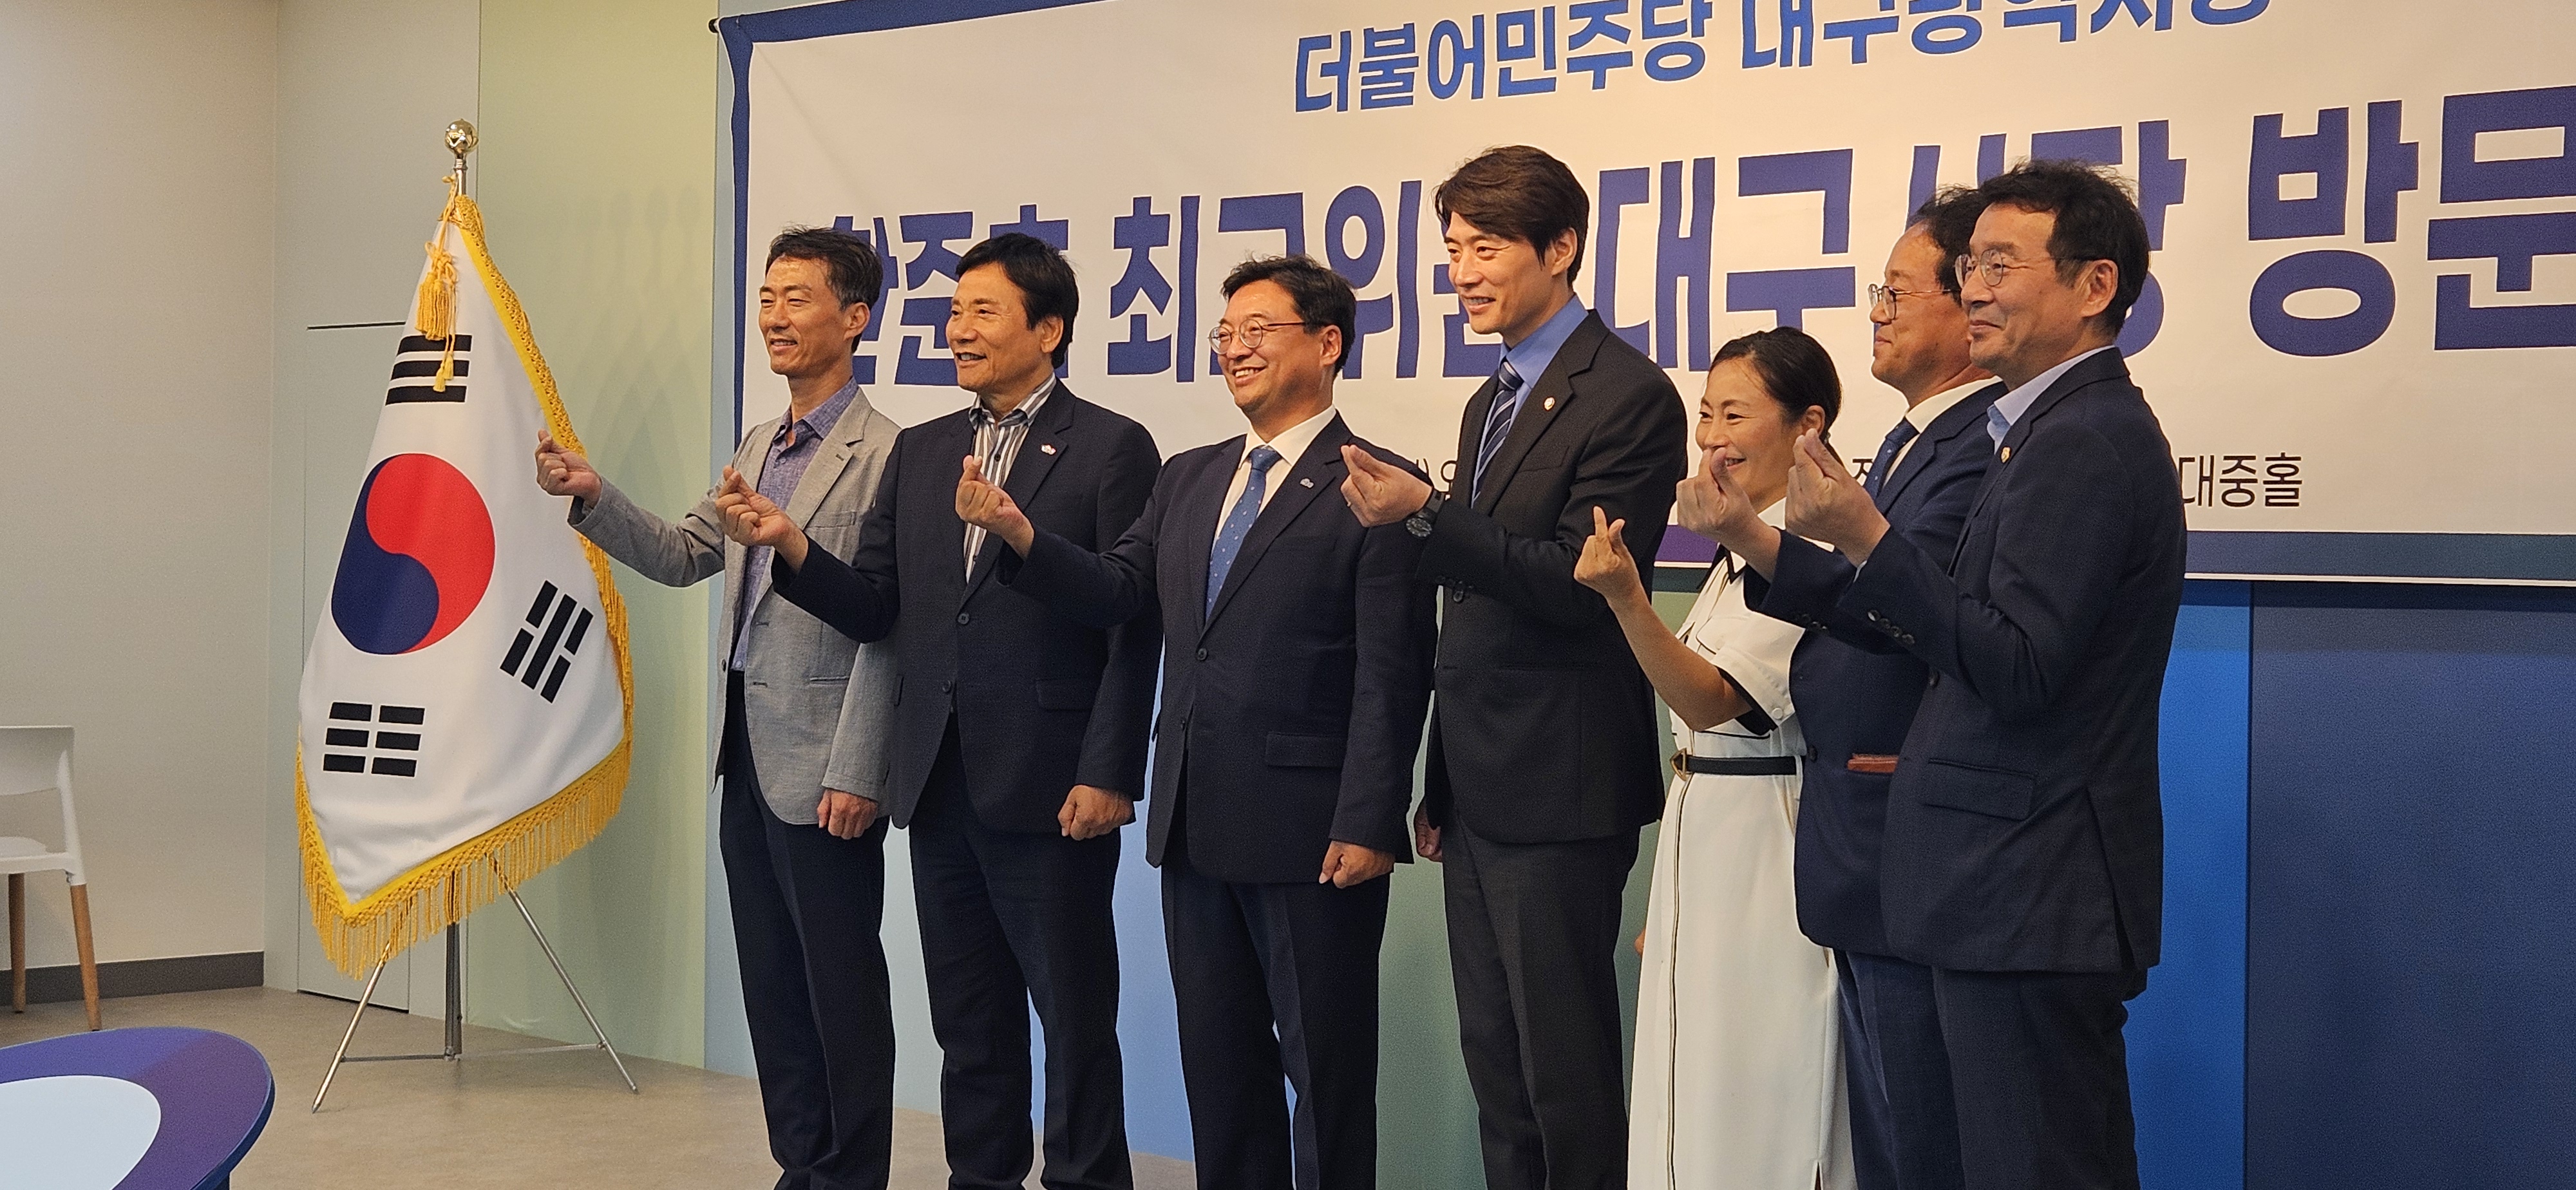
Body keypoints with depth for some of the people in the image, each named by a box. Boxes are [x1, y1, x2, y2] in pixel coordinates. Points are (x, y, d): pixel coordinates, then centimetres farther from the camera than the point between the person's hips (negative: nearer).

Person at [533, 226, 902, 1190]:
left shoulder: (884, 455, -14)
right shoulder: (758, 448, 14)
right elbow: (683, 556, 16)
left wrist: (855, 773, -19)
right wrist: (594, 498, -1)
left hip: (822, 768, -9)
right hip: (748, 757, 9)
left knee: (840, 984, 1)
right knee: (770, 980, 14)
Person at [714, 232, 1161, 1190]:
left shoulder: (1111, 449, -5)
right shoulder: (919, 453, 13)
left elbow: (1133, 630, -9)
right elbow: (874, 609, 9)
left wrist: (1108, 776, -14)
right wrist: (790, 545, -8)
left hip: (1049, 788, -6)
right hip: (941, 787, 6)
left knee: (1074, 1019, 2)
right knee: (968, 1022, 14)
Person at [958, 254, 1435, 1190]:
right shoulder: (1189, 479, 15)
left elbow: (1392, 676, -13)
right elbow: (1114, 594, 5)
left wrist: (1368, 826, -17)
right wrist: (1019, 534, -12)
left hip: (1308, 833, -7)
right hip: (1197, 827, 7)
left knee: (1325, 1069, 3)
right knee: (1218, 1066, 14)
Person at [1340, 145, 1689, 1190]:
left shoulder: (1627, 396, -12)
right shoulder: (1490, 405, 16)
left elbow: (1578, 584, -20)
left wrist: (1424, 515, -28)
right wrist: (1440, 785, 18)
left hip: (1558, 790, -9)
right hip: (1479, 790, 9)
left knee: (1567, 1073, -2)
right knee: (1494, 1065, 13)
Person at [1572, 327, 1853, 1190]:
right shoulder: (1742, 552, 14)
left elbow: (1712, 701, -25)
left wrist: (1625, 598, -38)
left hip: (1766, 852, -10)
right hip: (1701, 847, 10)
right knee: (1695, 1106, 14)